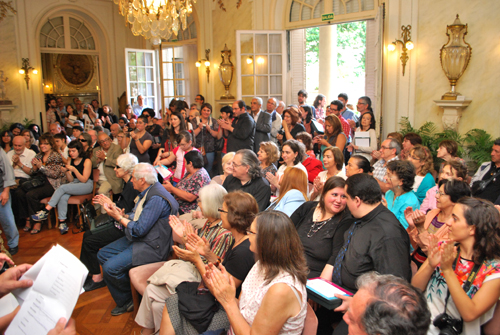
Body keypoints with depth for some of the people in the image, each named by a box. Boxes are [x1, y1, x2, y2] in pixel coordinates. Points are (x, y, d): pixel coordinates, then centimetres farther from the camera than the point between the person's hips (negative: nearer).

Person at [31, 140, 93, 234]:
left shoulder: (87, 161, -5)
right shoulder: (71, 161, 13)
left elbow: (84, 180, -10)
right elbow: (71, 180, 10)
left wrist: (74, 169, -20)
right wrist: (66, 172, -9)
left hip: (87, 185, -5)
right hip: (75, 184, 6)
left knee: (62, 188, -28)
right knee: (63, 197, -28)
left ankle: (46, 211, -27)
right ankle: (62, 222, -27)